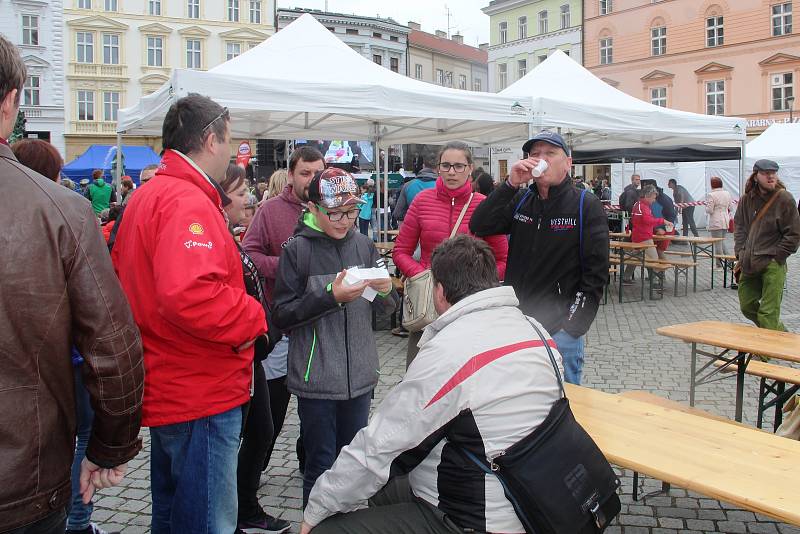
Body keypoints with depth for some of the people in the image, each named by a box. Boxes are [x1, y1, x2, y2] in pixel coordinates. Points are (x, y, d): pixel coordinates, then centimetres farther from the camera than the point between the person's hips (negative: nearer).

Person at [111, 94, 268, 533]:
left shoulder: (146, 196, 12)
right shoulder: (189, 203, -21)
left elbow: (125, 276, 21)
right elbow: (189, 295, -35)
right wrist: (253, 319, -19)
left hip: (169, 390, 11)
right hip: (201, 397, -11)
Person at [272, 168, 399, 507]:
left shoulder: (363, 244, 3)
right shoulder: (298, 249, -7)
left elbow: (386, 308, 10)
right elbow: (282, 316, -10)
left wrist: (385, 291, -13)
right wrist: (331, 296, -20)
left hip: (360, 375, 4)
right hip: (317, 378, -4)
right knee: (321, 466, 6)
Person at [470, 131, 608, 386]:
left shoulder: (587, 206, -4)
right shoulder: (520, 200, 9)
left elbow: (596, 273, -8)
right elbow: (478, 227, -4)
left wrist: (573, 326, -14)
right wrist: (511, 184, -12)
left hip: (560, 329, -4)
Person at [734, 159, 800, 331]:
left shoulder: (784, 199, -8)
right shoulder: (747, 199, 6)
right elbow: (739, 226, 17)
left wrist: (775, 257, -9)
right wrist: (741, 253, 6)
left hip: (772, 266, -6)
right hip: (749, 265, 6)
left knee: (768, 314, -10)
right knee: (747, 307, 14)